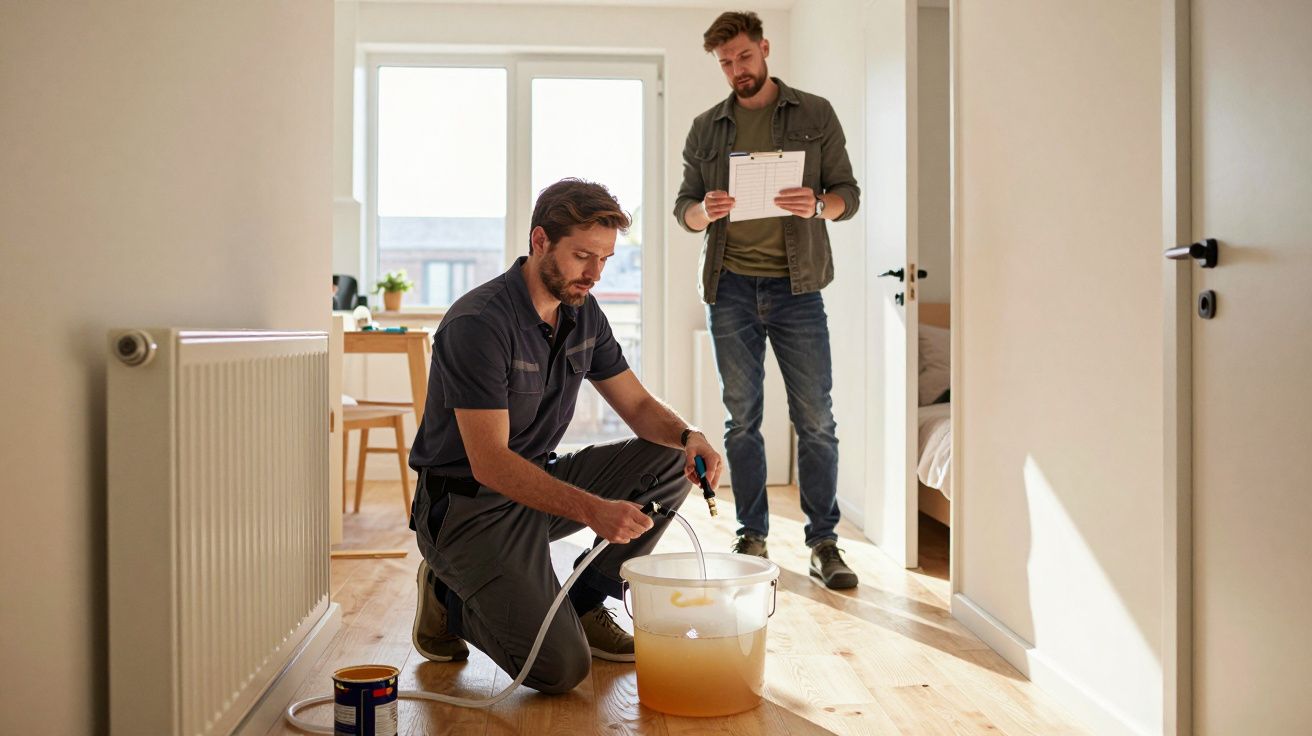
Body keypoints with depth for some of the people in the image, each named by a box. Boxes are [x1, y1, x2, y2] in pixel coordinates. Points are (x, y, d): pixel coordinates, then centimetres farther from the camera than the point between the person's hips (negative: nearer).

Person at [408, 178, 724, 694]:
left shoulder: (583, 313, 2)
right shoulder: (478, 323, -23)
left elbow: (637, 405, 6)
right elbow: (490, 463, -28)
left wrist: (687, 437, -17)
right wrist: (593, 509, -38)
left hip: (540, 483, 8)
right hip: (469, 503, -8)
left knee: (670, 461, -6)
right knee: (560, 667, -21)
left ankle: (583, 600, 4)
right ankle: (451, 597, 7)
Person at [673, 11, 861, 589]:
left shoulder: (815, 115, 7)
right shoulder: (706, 128, 13)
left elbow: (848, 193, 5)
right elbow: (682, 207, 12)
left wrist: (818, 205, -18)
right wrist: (703, 211, -12)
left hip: (795, 285, -2)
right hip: (730, 286, 2)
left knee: (815, 420, -2)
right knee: (742, 419, 7)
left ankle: (823, 543, 7)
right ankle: (752, 537, 17)